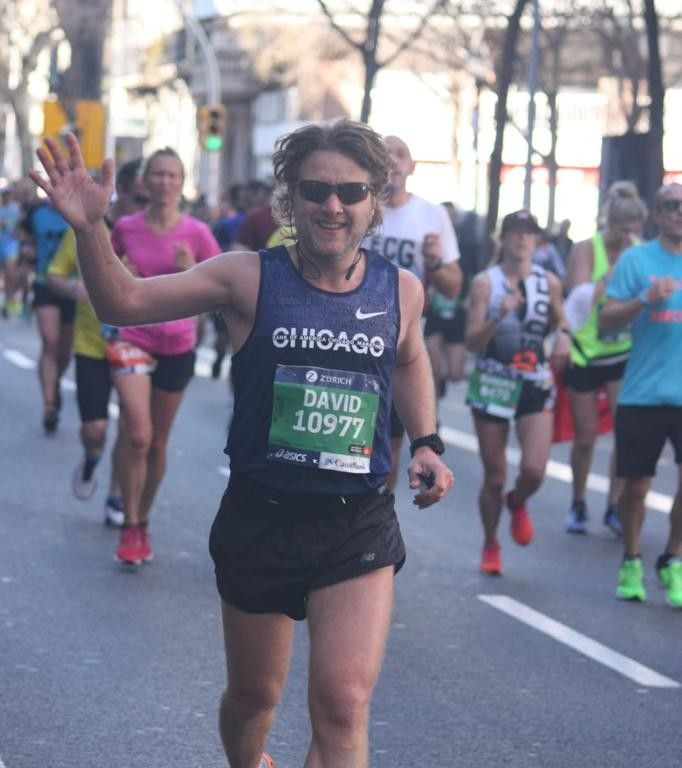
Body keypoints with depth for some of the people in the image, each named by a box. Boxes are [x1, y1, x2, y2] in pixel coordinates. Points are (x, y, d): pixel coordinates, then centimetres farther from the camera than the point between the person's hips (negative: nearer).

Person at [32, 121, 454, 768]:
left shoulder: (401, 290, 0)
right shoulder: (250, 278, -7)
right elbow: (123, 302, -8)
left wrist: (426, 442, 10)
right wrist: (89, 229, -25)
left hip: (359, 526, 0)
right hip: (259, 518, 0)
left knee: (343, 704, -15)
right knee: (254, 695, 18)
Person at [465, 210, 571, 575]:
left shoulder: (549, 282, 3)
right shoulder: (485, 282, -5)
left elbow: (559, 318, 22)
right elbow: (472, 342, -8)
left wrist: (563, 336, -1)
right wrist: (498, 316, -25)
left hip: (536, 385, 2)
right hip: (493, 384, -1)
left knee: (534, 470, -15)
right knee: (494, 477, 4)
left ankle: (517, 503, 21)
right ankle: (490, 546, 27)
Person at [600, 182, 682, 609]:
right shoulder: (637, 259, 1)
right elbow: (606, 320, -3)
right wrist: (645, 300, -19)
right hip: (643, 393, -1)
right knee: (637, 484, 6)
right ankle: (631, 562, 26)